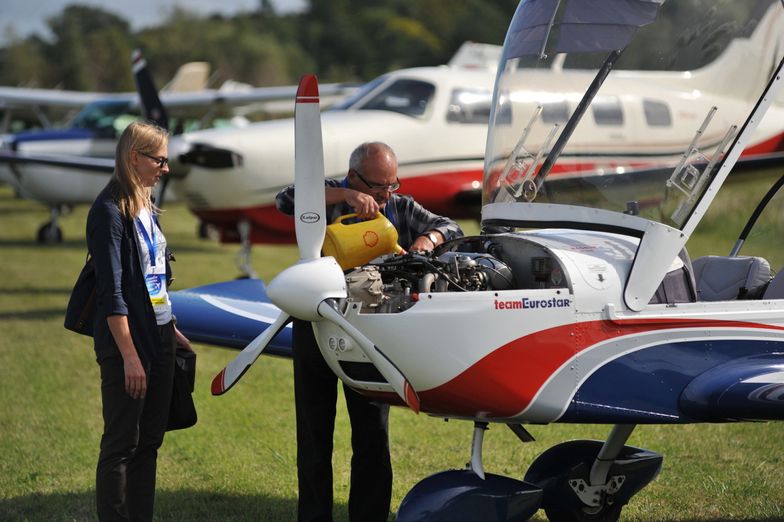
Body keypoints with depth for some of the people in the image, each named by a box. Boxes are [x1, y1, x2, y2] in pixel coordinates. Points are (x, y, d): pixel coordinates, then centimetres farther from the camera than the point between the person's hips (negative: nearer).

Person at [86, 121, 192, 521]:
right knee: (121, 444, -3)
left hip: (159, 338, 8)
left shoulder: (145, 207, 13)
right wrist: (129, 355, -20)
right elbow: (111, 291, -17)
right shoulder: (110, 211, -13)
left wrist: (172, 330, 16)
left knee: (149, 442, 11)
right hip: (128, 342, -8)